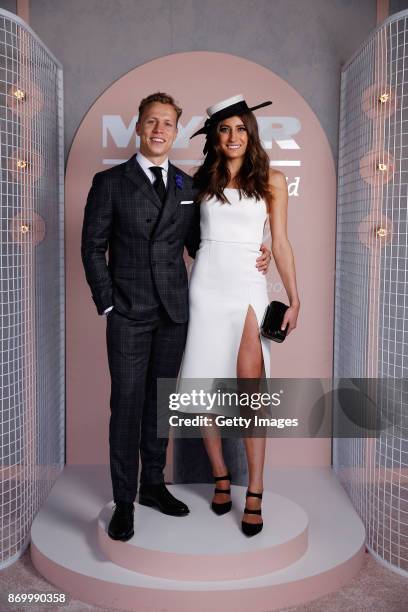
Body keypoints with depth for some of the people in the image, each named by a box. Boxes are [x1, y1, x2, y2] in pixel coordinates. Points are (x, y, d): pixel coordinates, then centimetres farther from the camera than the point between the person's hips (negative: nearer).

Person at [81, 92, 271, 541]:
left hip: (173, 312, 3)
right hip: (129, 314, -3)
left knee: (159, 400, 12)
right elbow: (92, 246, 0)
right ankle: (123, 501, 12)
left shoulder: (186, 186, 11)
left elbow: (196, 244, 12)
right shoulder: (110, 182, 1)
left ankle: (153, 484, 27)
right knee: (127, 405, 0)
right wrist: (107, 302, -7)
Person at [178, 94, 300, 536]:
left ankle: (254, 495, -2)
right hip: (205, 285, 3)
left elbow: (280, 243, 5)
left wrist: (294, 299, 0)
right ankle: (220, 477, 19)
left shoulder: (271, 181, 5)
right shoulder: (202, 181, 11)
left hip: (247, 288, -2)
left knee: (251, 392, -10)